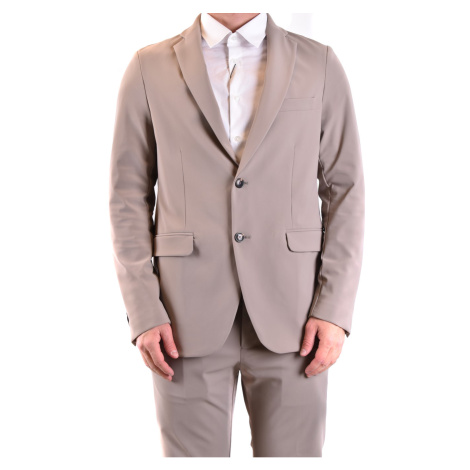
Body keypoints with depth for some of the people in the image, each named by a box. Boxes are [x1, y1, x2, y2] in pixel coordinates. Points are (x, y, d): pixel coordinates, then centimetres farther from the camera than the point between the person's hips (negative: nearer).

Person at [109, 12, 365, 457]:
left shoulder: (319, 65, 6)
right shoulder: (149, 68, 5)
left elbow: (344, 192, 4)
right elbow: (129, 198, 4)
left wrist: (335, 310, -4)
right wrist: (143, 312, -5)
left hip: (289, 316, 1)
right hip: (189, 318, 0)